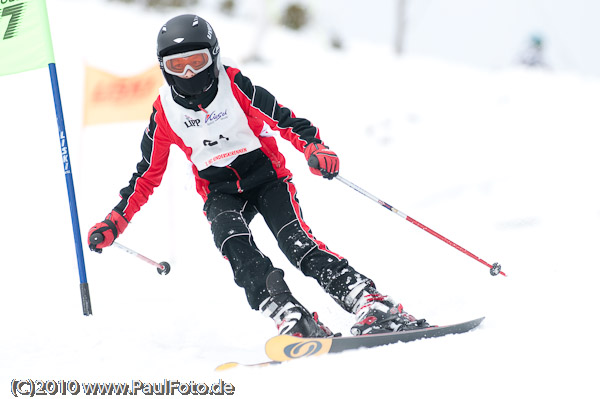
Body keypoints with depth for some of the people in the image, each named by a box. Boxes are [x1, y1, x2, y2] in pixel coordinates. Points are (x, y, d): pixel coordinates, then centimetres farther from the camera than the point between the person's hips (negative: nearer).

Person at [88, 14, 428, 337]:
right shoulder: (165, 112, -2)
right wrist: (116, 221, -1)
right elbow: (148, 175, 7)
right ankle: (291, 318, -42)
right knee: (233, 241, -30)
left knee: (297, 243, -24)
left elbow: (284, 120, -10)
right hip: (221, 193, 2)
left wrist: (314, 147, -30)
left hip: (267, 177, -2)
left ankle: (374, 305, -30)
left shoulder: (235, 86, -11)